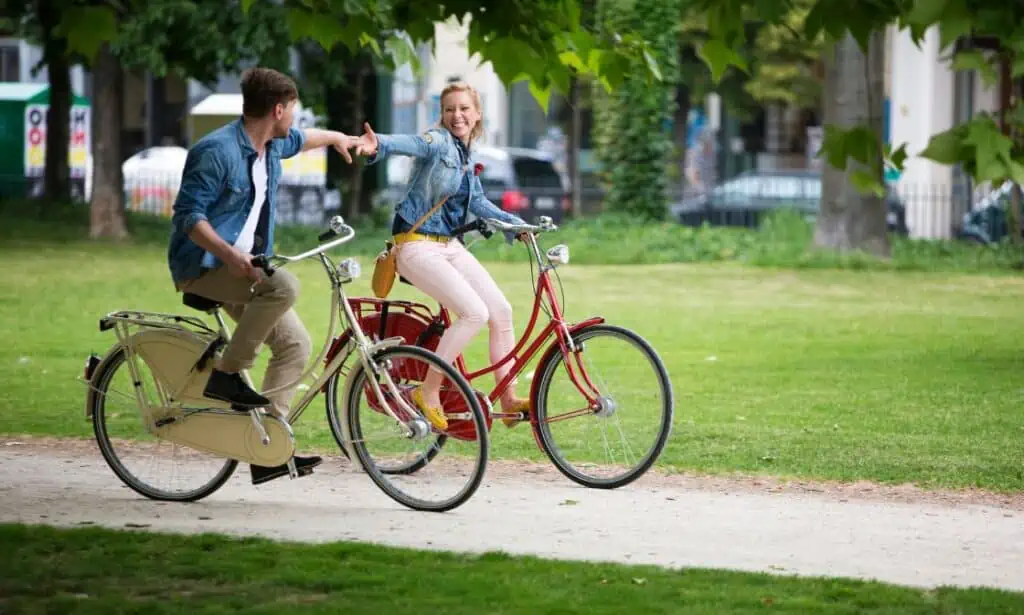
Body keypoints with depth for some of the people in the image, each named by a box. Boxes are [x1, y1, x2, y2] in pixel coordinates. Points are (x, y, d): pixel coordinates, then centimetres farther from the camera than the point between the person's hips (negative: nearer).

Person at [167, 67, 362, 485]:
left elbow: (299, 139, 35)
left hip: (242, 267, 9)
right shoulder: (217, 151, -19)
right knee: (283, 285, -32)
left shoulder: (272, 146, 9)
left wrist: (335, 137, 52)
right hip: (202, 266, -9)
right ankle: (226, 375, -22)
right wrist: (228, 253, -35)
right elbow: (188, 215, -22)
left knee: (295, 344, -1)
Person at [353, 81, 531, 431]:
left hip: (449, 245, 8)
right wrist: (377, 146, -56)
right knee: (475, 313, -20)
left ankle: (509, 399, 10)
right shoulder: (438, 143, -13)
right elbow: (409, 143, -35)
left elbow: (477, 202, 22)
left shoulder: (464, 155, 13)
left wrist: (513, 222, 11)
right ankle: (428, 392, -9)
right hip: (417, 246, -8)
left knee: (502, 311, 0)